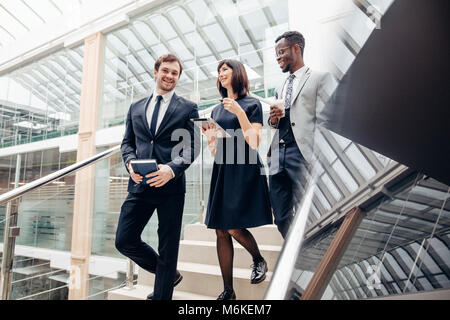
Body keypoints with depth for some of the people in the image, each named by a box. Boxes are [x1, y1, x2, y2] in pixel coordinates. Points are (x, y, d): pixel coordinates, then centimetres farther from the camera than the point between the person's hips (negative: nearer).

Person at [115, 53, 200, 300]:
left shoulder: (188, 108, 5)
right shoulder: (136, 108, 17)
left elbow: (193, 146, -3)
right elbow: (127, 142, 16)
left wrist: (172, 168, -20)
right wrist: (130, 162, -6)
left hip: (171, 186, -4)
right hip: (140, 185, 5)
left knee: (168, 248, 5)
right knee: (124, 241, 6)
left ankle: (162, 295, 27)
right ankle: (171, 275, 29)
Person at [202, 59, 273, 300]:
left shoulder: (252, 105, 1)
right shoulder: (216, 110, 17)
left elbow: (253, 144, -10)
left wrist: (240, 113, -15)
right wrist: (209, 137, -3)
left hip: (244, 172, -5)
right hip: (221, 171, 6)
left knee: (234, 228, -10)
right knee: (221, 232, 3)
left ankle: (259, 260, 23)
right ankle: (228, 291, 16)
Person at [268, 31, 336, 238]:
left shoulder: (320, 78, 6)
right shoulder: (280, 88, 25)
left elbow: (323, 122, -4)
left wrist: (318, 159, -14)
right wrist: (272, 120, 2)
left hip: (302, 154, -6)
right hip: (278, 156, 6)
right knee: (281, 218, 7)